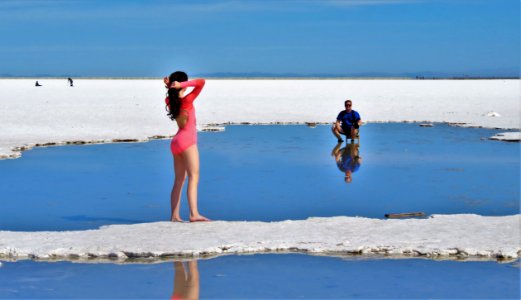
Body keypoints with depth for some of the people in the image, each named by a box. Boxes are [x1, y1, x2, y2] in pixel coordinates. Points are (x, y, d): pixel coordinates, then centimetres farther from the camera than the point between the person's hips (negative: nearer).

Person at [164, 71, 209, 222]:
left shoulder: (170, 101, 8)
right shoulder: (186, 101, -11)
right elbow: (201, 82, -18)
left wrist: (169, 86, 12)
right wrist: (182, 85, -21)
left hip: (176, 143, 8)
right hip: (187, 141, -8)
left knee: (179, 180, 9)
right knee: (193, 177, -14)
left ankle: (174, 215, 5)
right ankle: (194, 214, -25)